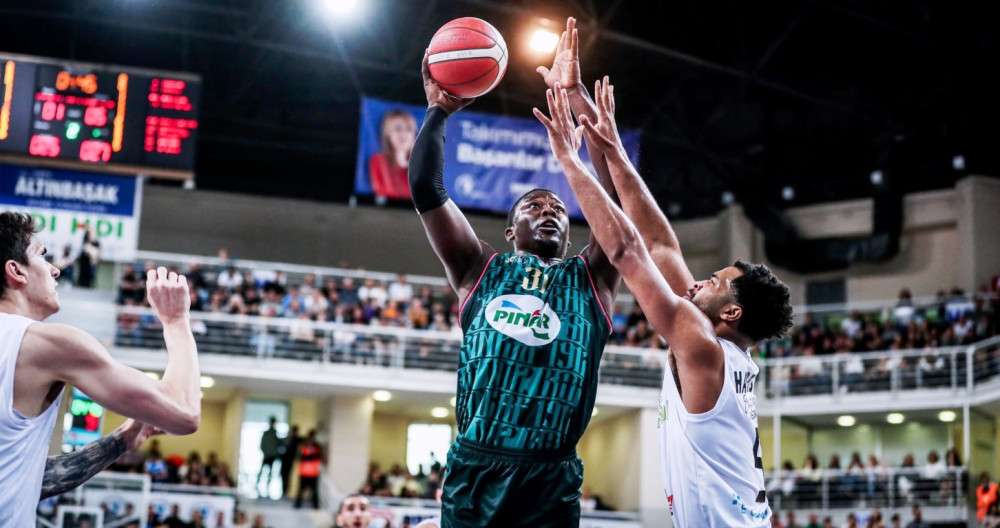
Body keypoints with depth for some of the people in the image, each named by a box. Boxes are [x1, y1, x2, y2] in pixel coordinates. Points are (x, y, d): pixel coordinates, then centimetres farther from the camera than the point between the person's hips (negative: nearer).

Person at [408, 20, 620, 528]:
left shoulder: (589, 277, 16)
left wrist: (579, 97, 4)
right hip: (475, 469, 0)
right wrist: (439, 109, 9)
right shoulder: (481, 270, 15)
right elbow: (426, 187, 8)